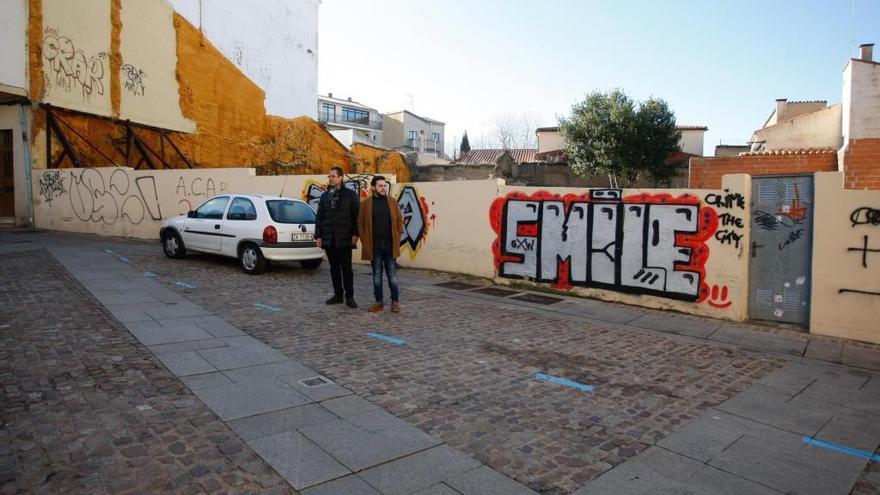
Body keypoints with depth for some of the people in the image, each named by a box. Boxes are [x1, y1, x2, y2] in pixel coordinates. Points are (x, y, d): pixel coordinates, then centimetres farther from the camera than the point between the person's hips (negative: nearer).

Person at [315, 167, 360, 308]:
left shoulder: (351, 195, 0)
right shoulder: (325, 196, 13)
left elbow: (356, 216, -4)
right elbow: (319, 217, 13)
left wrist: (355, 234, -11)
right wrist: (318, 235, 5)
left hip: (344, 238, -4)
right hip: (328, 239, 5)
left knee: (346, 268, -2)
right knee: (334, 268, 10)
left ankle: (349, 297, 3)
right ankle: (337, 295, 18)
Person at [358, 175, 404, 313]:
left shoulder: (392, 202, 6)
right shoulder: (365, 203, 2)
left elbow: (399, 220, 7)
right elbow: (360, 223, 3)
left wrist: (397, 237, -1)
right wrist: (364, 241, -3)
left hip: (390, 245, 0)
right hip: (374, 245, 0)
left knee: (392, 274, 4)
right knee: (376, 275, 7)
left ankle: (395, 301, 12)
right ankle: (379, 302, 16)